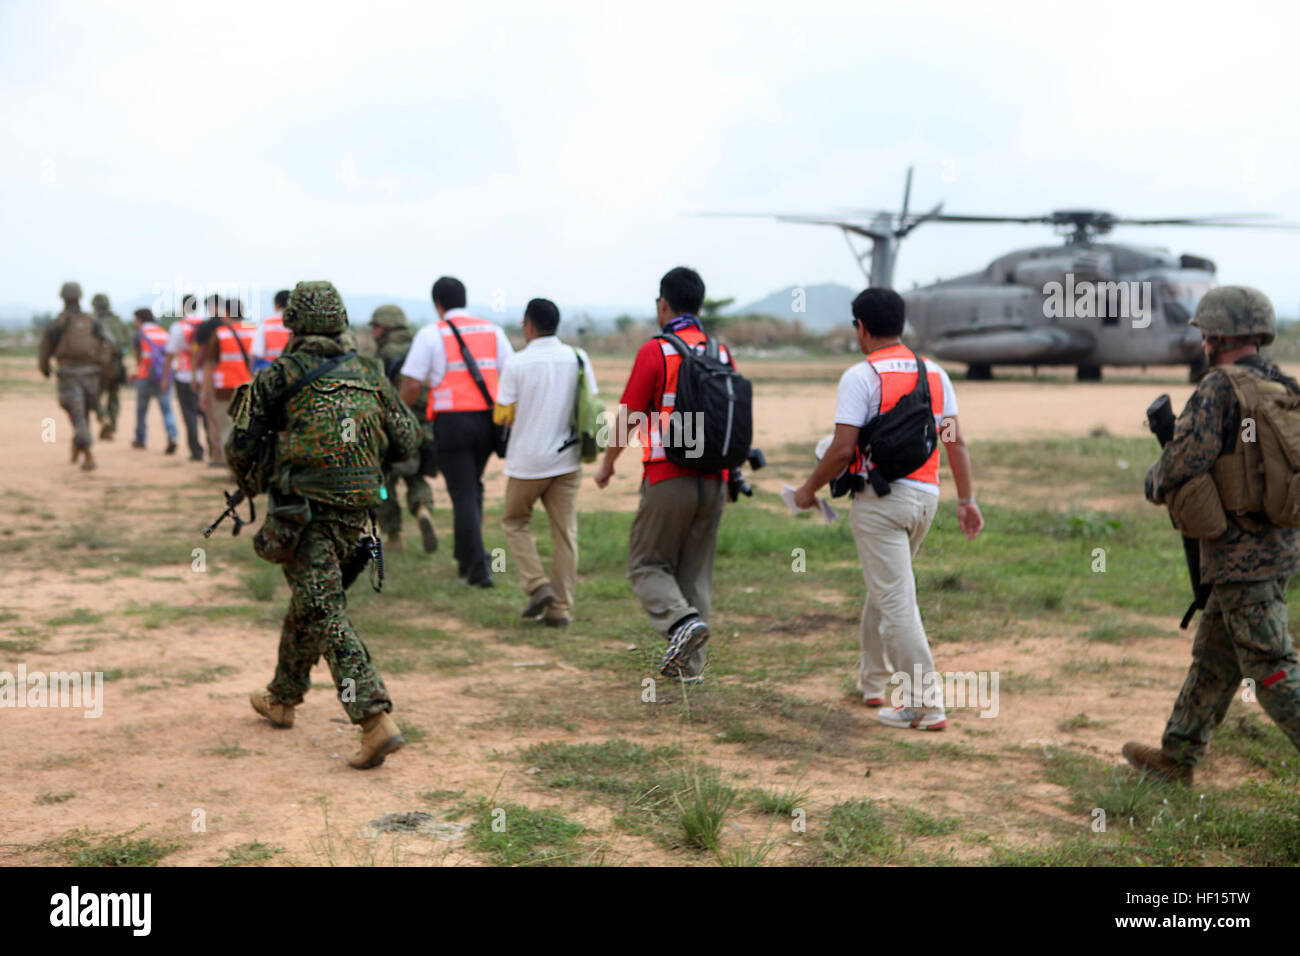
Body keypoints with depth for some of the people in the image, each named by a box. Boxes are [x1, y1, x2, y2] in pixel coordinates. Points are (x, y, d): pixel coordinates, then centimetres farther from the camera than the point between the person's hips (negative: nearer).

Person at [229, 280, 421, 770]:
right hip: (354, 510, 6)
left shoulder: (281, 374, -3)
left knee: (324, 612, -7)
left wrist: (251, 484, 19)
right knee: (308, 599, 24)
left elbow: (240, 445, -1)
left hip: (303, 509, -6)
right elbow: (407, 441, 9)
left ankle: (376, 720, -19)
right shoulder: (367, 375, 9)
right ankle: (282, 697, 40)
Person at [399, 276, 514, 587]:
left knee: (463, 494, 1)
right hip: (488, 421, 4)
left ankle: (478, 569, -2)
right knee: (473, 487, 22)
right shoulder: (493, 331, 9)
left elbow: (412, 385, -6)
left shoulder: (431, 334, -2)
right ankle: (465, 558, 22)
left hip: (452, 421, -4)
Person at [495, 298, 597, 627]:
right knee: (565, 532, 7)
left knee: (514, 522, 16)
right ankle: (560, 608, 7)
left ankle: (538, 585, 0)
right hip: (566, 461, 3)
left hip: (527, 462, -3)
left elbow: (502, 416, -8)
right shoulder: (578, 359, 0)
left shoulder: (518, 364, -11)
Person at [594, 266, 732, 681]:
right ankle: (690, 663, 14)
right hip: (713, 481, 5)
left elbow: (627, 417, -6)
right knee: (696, 572, 13)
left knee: (647, 565, 8)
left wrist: (606, 465, 9)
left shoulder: (655, 352, -9)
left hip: (667, 480, -5)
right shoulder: (722, 354, 8)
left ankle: (682, 621, -17)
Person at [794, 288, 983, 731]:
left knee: (896, 602, -6)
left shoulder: (860, 377, -10)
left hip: (881, 498, -7)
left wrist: (809, 490, -3)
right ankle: (872, 682, 33)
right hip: (926, 495, 7)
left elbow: (843, 449, -16)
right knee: (883, 588, 23)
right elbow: (955, 441, 7)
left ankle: (926, 705, -9)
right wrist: (967, 499, 9)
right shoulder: (935, 374, 10)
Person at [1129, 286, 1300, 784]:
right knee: (1214, 655, 17)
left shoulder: (1218, 388, -15)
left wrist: (1156, 484, -3)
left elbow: (1187, 458, -22)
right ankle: (1178, 756, 27)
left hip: (1241, 553, -9)